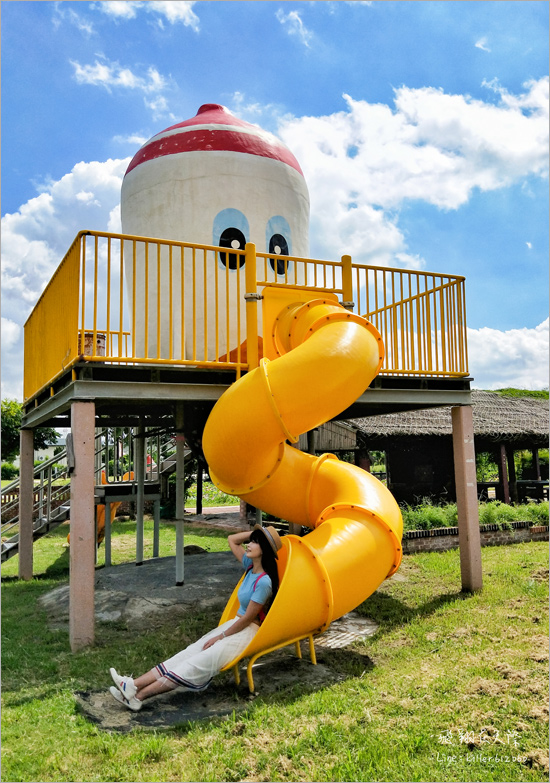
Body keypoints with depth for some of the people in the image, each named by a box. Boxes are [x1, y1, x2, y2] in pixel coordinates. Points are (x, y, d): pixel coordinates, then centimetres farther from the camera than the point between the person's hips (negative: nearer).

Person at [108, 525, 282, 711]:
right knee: (190, 653, -6)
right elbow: (232, 540, 16)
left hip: (247, 633, -9)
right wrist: (255, 533, 4)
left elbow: (248, 618, -17)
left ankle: (138, 695, -23)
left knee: (199, 663, -17)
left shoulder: (264, 582, -21)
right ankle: (133, 684, -15)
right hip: (234, 625, 9)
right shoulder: (250, 567, 6)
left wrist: (220, 637, -8)